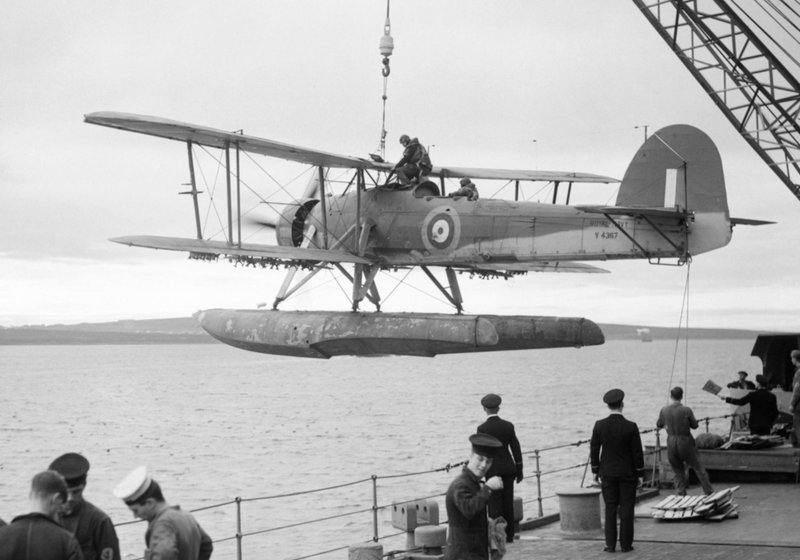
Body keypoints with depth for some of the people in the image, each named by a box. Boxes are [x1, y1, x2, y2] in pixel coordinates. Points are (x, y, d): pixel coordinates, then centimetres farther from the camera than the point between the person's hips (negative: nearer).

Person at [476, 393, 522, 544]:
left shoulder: (482, 428, -11)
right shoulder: (508, 426, 0)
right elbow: (516, 448, 4)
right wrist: (519, 470, 12)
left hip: (492, 469, -4)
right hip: (508, 467, 4)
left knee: (494, 504, 2)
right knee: (508, 502, 11)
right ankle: (509, 535, 16)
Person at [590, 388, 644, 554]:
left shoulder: (599, 425, -7)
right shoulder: (631, 427, -13)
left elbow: (594, 449, -1)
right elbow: (637, 453, -9)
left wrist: (595, 471, 10)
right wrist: (640, 474, 1)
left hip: (607, 473, 2)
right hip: (628, 473, -2)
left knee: (610, 509, 7)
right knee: (626, 509, 5)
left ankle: (610, 544, 5)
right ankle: (626, 544, 6)